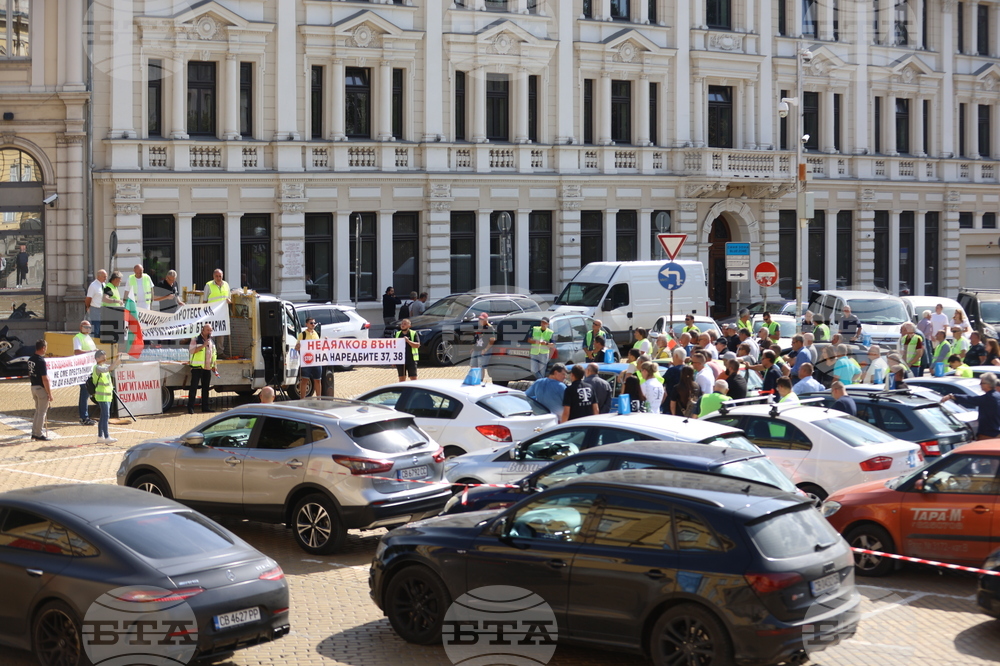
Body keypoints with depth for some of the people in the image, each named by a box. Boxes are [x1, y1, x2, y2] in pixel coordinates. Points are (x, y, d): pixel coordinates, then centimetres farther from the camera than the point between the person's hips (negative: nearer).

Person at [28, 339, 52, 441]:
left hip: (33, 387, 8)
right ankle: (39, 434, 5)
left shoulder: (30, 359, 5)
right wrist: (50, 393, -17)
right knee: (42, 412, 1)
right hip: (41, 388, -8)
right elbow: (45, 379, -22)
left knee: (38, 411, 18)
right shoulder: (41, 361, -21)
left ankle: (34, 432, 20)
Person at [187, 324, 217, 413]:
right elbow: (191, 350, -19)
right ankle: (190, 407, -7)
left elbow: (214, 354, 25)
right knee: (194, 387, -8)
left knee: (206, 387, 10)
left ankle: (205, 406, 17)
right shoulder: (196, 340, -5)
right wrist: (203, 345, -23)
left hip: (208, 368, 6)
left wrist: (214, 365, 18)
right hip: (197, 367, -6)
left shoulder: (212, 341, 17)